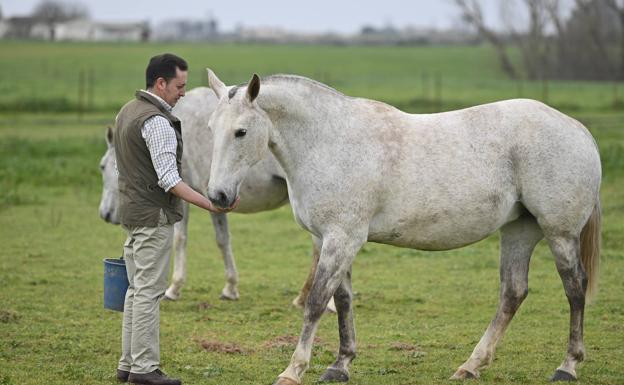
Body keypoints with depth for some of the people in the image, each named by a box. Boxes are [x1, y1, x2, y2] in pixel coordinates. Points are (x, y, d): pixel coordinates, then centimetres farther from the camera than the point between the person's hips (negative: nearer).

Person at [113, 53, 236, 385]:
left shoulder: (127, 111, 13)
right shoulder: (157, 122, -18)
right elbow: (169, 180, -22)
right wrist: (210, 205, -24)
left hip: (131, 212, 10)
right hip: (154, 216, -10)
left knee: (136, 289, 12)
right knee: (149, 292, -7)